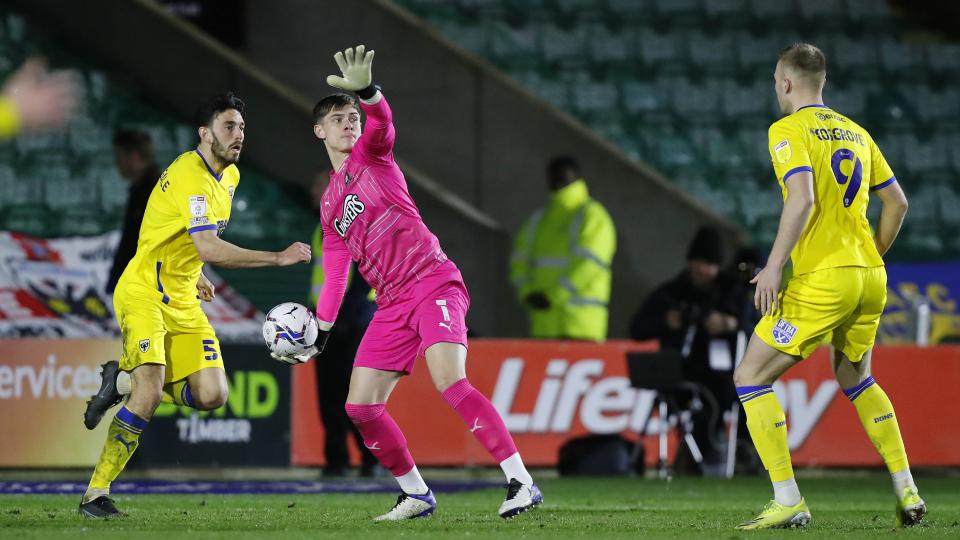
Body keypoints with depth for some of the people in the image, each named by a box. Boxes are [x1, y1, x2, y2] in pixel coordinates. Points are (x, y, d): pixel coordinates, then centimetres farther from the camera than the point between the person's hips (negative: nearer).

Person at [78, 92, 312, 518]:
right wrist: (279, 258, -32)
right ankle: (95, 496, -17)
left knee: (212, 395, -7)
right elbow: (210, 249, -33)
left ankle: (124, 379, 17)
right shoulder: (190, 176, -22)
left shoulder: (229, 175, 10)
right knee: (150, 394, -23)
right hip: (144, 292, -8)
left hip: (182, 302, 8)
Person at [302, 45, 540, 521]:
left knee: (450, 382, -26)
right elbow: (335, 276, 24)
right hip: (392, 304, 7)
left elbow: (381, 120, -19)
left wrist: (365, 91, -40)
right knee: (360, 407, -1)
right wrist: (318, 331, 17)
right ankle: (417, 494, 13)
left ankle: (521, 481, -28)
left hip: (433, 283, -7)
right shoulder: (329, 205, 21)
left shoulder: (371, 153, 5)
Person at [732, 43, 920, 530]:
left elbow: (802, 198, -20)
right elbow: (897, 202, 17)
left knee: (750, 378, 1)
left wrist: (774, 266, -19)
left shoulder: (788, 130, -6)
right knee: (856, 380, 27)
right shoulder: (855, 132, 15)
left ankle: (788, 502, -8)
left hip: (821, 280, -7)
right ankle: (907, 493, 19)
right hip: (869, 279, 7)